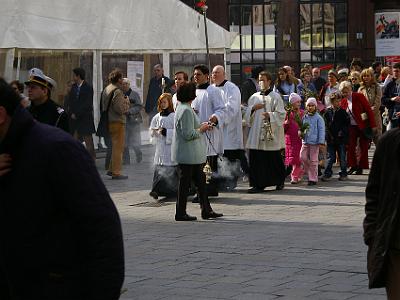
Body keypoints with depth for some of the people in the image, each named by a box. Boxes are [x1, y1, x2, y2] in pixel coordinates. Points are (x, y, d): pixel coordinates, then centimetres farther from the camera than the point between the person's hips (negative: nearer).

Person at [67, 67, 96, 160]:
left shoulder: (88, 88, -8)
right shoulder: (73, 87, 12)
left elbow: (87, 105, -13)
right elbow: (70, 102, 12)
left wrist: (76, 114, -12)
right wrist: (71, 113, -3)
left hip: (85, 118, -6)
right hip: (74, 118, 6)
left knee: (88, 141, -3)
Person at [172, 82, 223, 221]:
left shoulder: (182, 108, 14)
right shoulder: (186, 111, -19)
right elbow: (188, 134, -23)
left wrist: (201, 126, 12)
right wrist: (201, 130, -9)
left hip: (193, 155, 11)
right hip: (188, 155, -11)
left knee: (201, 180, 12)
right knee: (185, 183, -2)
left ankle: (206, 210, 17)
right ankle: (180, 213, 6)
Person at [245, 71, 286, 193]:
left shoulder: (275, 97, 0)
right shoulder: (254, 97, 14)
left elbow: (281, 114, -6)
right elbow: (248, 114, 13)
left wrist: (270, 115, -23)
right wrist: (253, 108, -7)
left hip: (271, 134, -4)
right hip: (256, 132, 4)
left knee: (274, 159, 3)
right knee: (256, 159, -3)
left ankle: (280, 181, 22)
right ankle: (258, 184, 1)